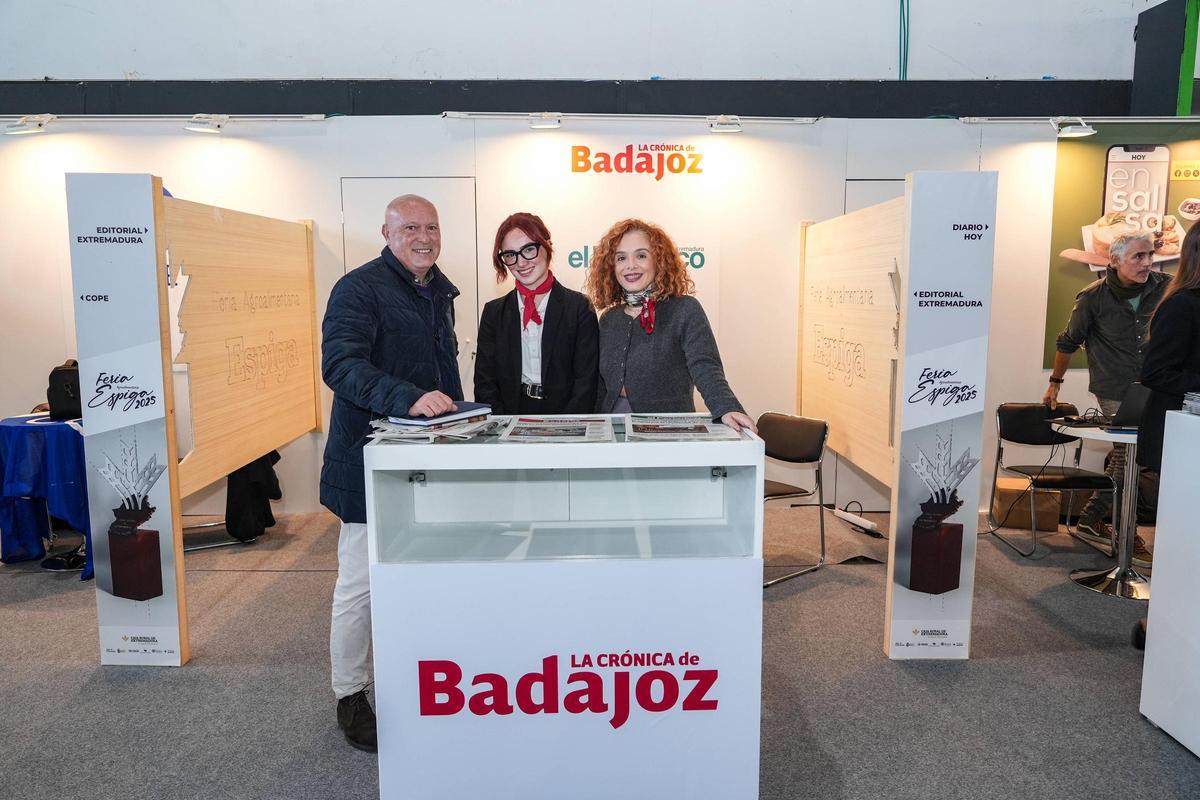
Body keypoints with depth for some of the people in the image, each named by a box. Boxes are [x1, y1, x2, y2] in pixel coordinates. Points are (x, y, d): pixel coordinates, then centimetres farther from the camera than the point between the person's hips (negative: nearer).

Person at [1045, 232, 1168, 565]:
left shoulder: (1164, 287, -2)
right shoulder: (1094, 297, -10)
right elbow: (1068, 342, 2)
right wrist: (1055, 382, 8)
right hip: (1114, 391, -4)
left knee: (1125, 456, 11)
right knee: (1128, 455, -5)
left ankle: (1090, 518, 28)